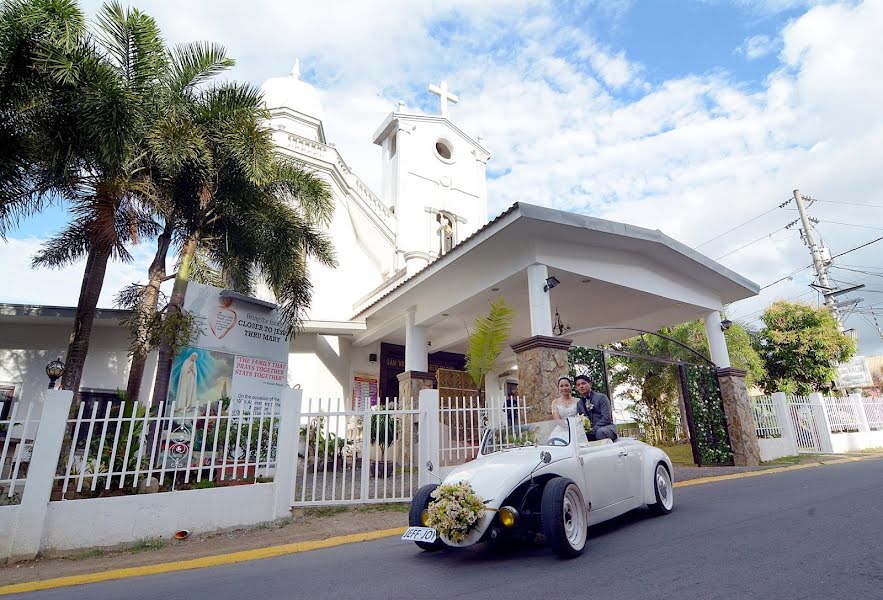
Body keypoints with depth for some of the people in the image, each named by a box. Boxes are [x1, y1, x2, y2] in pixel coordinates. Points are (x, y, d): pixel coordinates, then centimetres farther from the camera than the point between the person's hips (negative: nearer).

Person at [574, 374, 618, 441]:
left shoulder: (601, 397, -2)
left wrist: (593, 429, -21)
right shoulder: (579, 403, 14)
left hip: (606, 427, -3)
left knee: (600, 432, -38)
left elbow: (606, 418, -12)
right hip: (590, 431, 3)